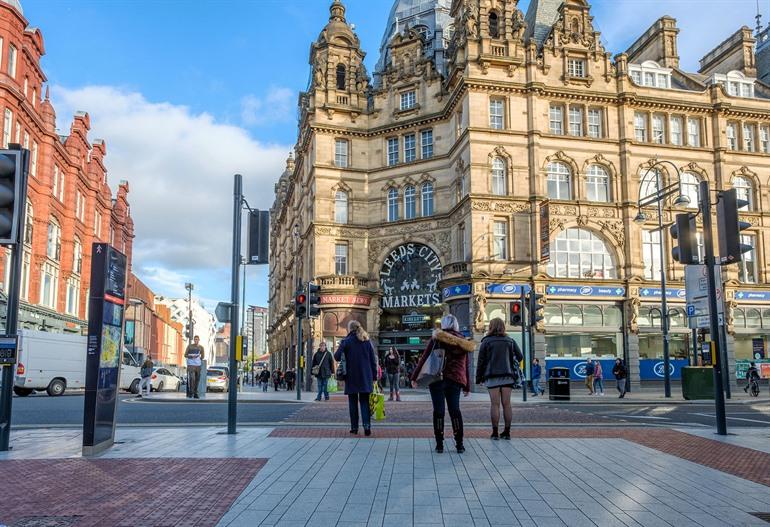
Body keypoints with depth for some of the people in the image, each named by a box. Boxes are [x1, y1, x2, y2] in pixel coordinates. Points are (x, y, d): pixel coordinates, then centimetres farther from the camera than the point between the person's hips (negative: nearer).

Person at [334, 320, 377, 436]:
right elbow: (373, 360, 4)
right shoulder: (367, 341, 4)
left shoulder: (346, 341, -6)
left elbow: (337, 357, -12)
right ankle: (367, 425, -9)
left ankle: (354, 427, 11)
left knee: (353, 402, 9)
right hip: (366, 377, 2)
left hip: (351, 377, -2)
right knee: (364, 401, 7)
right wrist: (374, 376, 9)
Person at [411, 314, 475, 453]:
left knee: (438, 411, 2)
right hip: (455, 381, 3)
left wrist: (414, 377, 3)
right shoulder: (463, 342, 9)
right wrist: (467, 386, 15)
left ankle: (439, 444, 3)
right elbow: (467, 365, 10)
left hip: (437, 378, -3)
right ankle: (459, 444, 10)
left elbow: (424, 358, -2)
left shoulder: (436, 338, 0)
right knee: (455, 410, 10)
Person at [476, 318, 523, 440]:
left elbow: (481, 361, 0)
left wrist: (479, 378, 5)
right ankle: (507, 432, 9)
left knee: (495, 404, -2)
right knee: (506, 404, 5)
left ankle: (495, 432, -2)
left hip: (492, 376, -3)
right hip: (507, 376, 3)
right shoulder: (510, 341, 9)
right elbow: (519, 356, 7)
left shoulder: (486, 341, 0)